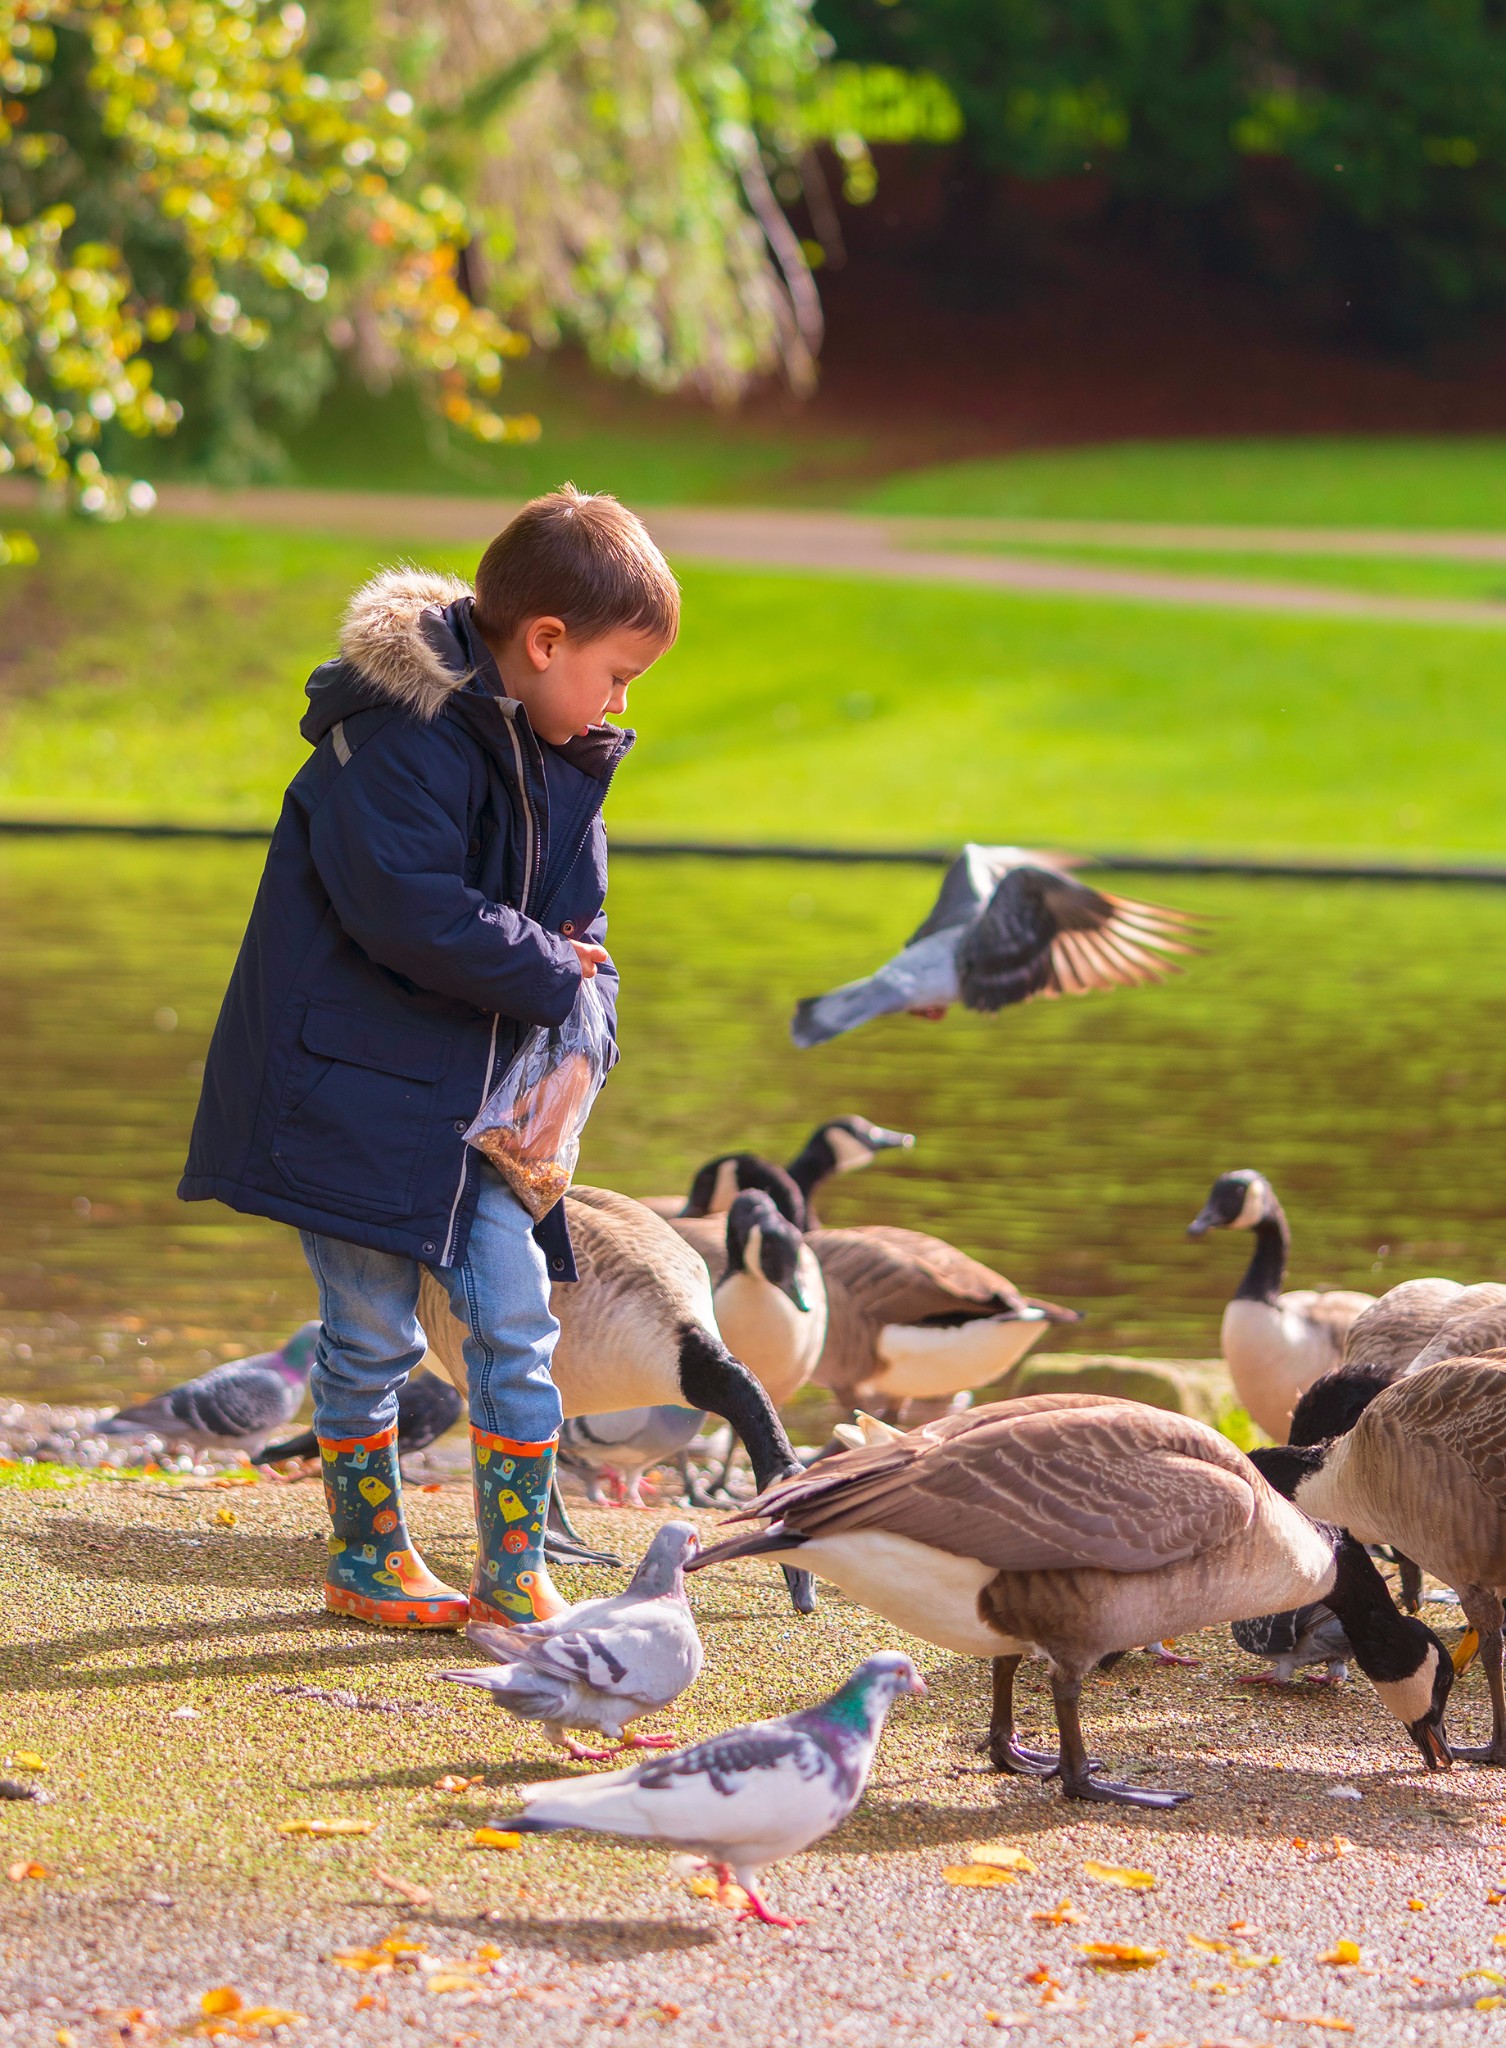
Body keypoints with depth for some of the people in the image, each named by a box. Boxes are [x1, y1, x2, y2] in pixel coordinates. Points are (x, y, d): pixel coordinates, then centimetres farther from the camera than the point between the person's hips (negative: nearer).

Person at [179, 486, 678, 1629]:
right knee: (374, 1336, 0)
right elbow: (411, 912, -27)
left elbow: (578, 930, 15)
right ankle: (368, 1556, 16)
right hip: (358, 1090, -8)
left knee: (518, 1320, 2)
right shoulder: (397, 737, -19)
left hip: (477, 1093, 8)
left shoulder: (563, 760, 9)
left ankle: (513, 1573, 9)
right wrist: (551, 980, -17)